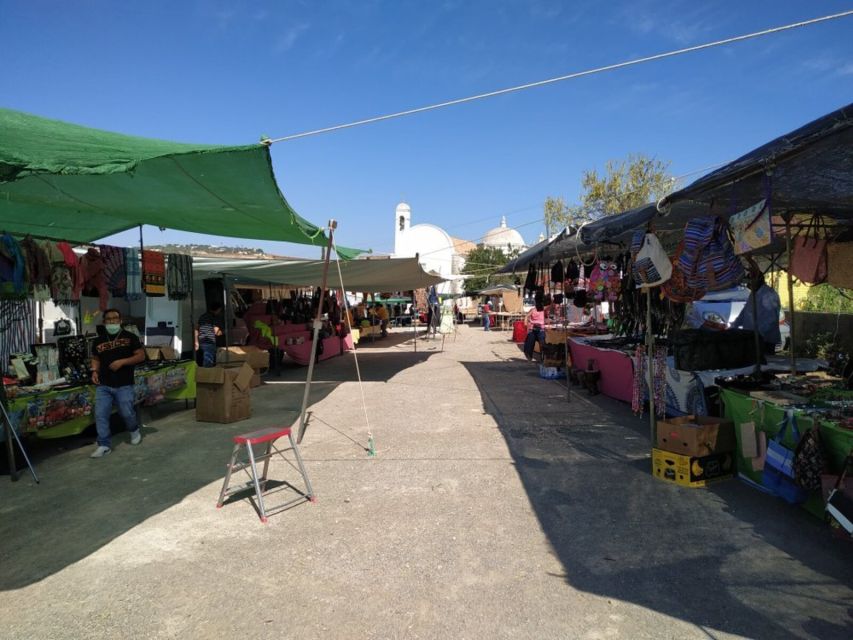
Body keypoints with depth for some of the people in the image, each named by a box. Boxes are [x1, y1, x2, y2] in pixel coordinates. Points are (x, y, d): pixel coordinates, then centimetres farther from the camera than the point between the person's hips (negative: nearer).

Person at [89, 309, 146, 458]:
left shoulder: (130, 337, -1)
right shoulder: (98, 341, 11)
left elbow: (141, 356, -3)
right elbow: (95, 359, 23)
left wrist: (122, 362, -15)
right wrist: (95, 371, 3)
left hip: (124, 385, -3)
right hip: (103, 385, 4)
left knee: (127, 413, -1)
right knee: (100, 415, -1)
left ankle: (135, 430, 32)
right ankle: (104, 445, 9)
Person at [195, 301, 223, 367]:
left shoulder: (202, 316, 14)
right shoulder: (214, 317, -10)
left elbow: (196, 330, 17)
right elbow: (216, 332, -16)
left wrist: (196, 342, 22)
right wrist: (221, 332, 7)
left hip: (202, 342, 8)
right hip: (210, 342, -8)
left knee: (205, 361, 19)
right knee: (208, 364, -4)